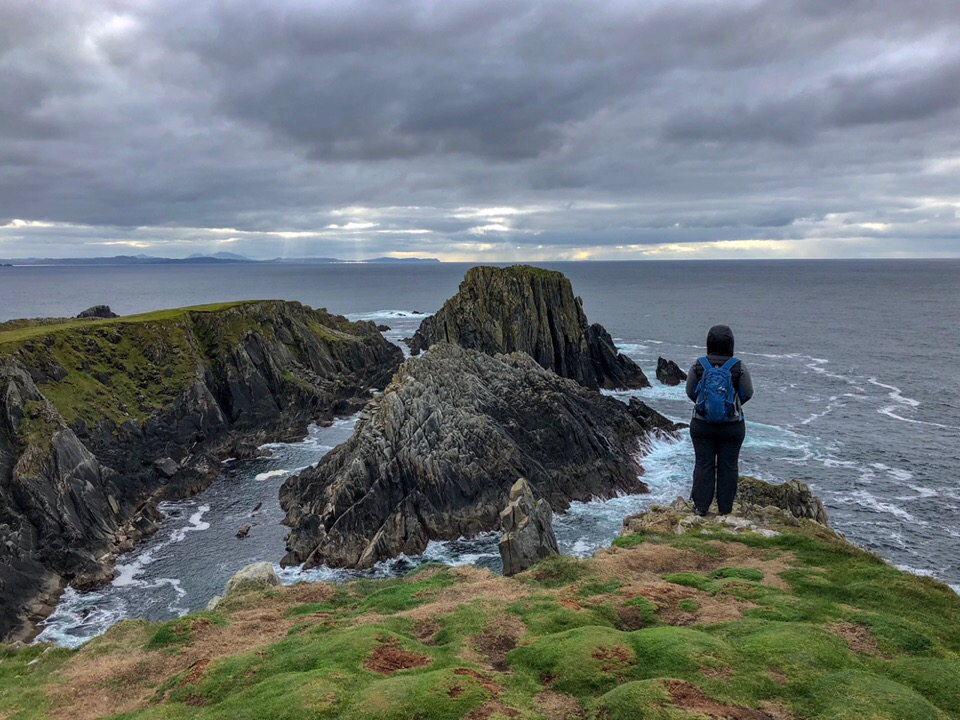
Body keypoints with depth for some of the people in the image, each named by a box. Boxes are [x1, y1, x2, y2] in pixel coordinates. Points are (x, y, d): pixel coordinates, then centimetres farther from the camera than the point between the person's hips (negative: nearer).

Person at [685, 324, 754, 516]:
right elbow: (747, 394, -2)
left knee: (704, 464, 11)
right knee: (728, 466, 10)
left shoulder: (698, 366, -11)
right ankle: (725, 509, 19)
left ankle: (701, 506, 15)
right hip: (732, 427, -1)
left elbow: (691, 392, 0)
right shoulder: (739, 368, -13)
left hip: (702, 425, 1)